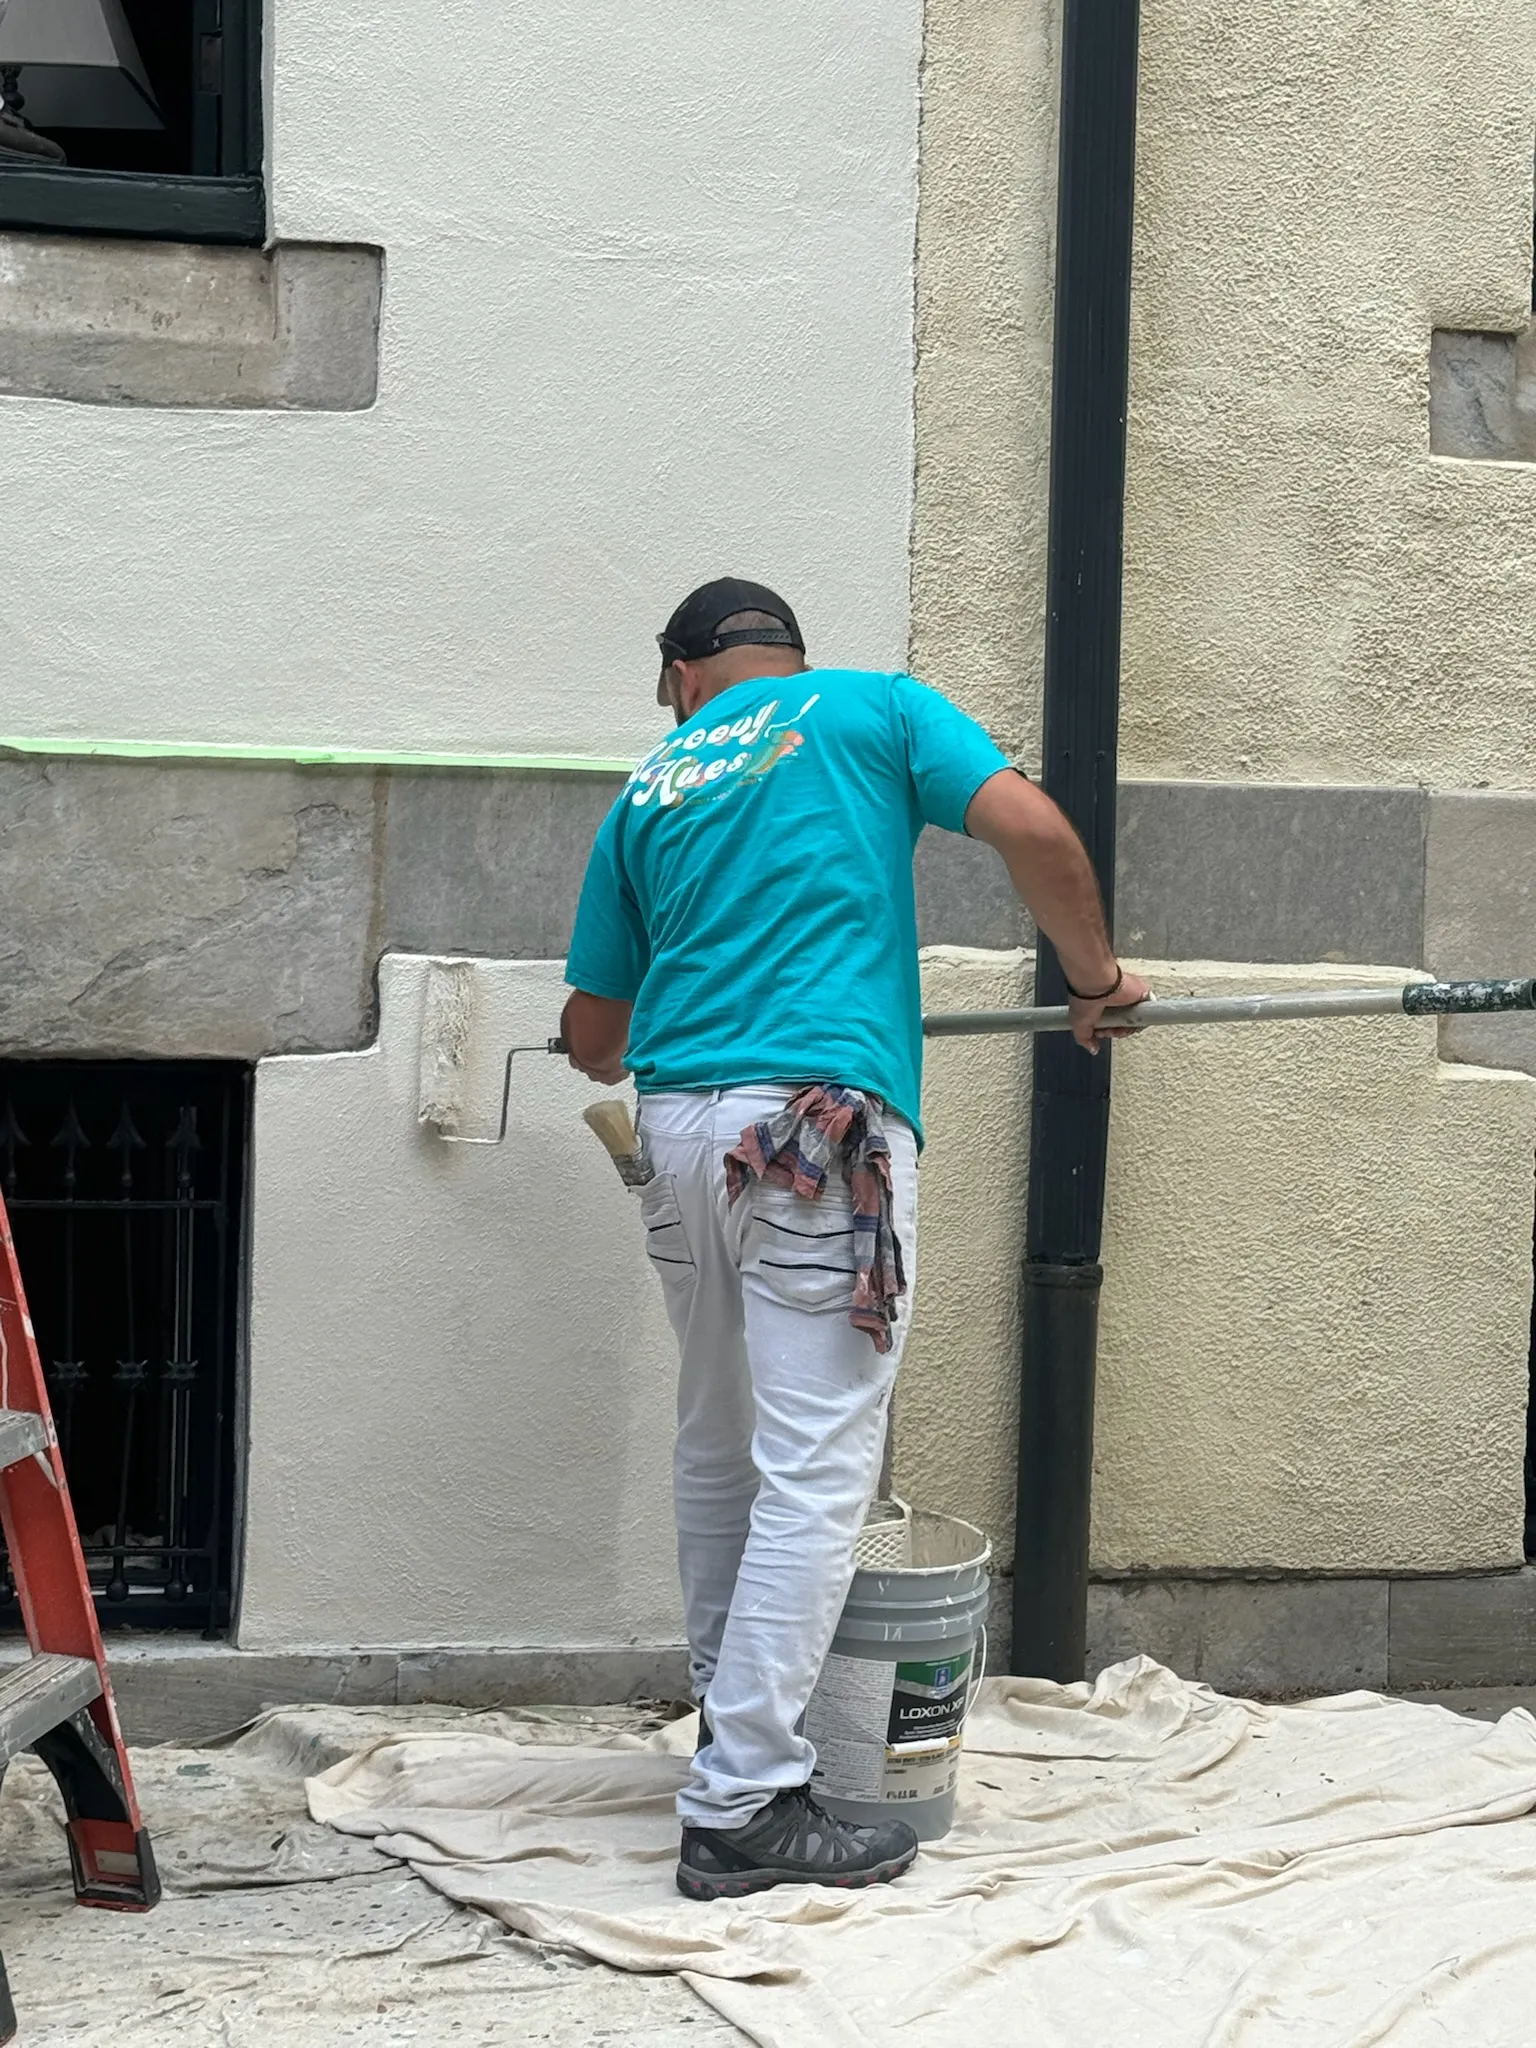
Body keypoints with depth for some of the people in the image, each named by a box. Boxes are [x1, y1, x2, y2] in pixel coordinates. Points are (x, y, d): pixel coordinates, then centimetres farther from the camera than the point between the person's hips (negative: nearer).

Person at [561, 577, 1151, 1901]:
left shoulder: (651, 785, 19)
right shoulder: (873, 710, 10)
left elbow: (592, 1028, 23)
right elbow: (1030, 827, -6)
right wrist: (1095, 976, 9)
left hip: (680, 1131, 6)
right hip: (823, 1125, -5)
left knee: (719, 1450, 20)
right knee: (816, 1471, -5)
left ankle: (737, 1715, 31)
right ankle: (743, 1806, -7)